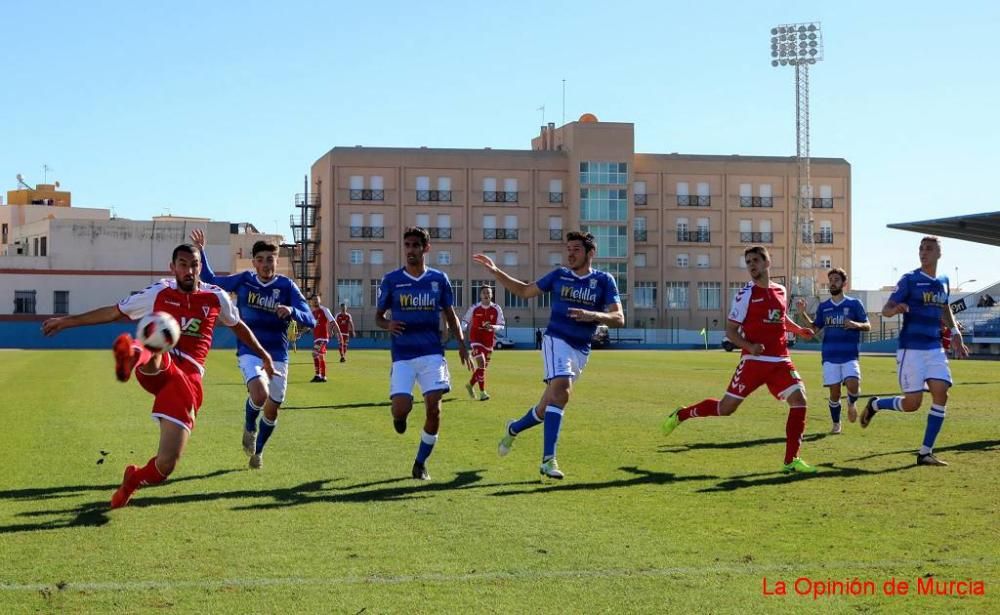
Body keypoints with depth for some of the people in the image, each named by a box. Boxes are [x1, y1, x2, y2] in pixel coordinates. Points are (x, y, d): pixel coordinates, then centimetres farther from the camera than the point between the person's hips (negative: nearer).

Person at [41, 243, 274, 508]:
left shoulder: (216, 297, 11)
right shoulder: (159, 293, 9)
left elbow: (238, 325, 30)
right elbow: (113, 312, 17)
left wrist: (263, 354, 35)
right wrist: (67, 321, 16)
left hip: (187, 380, 1)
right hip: (157, 369, -1)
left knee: (165, 466, -7)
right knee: (154, 352, -42)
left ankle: (133, 480, 26)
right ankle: (132, 356, -79)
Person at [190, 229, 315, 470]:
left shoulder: (287, 286, -6)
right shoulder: (244, 280, -1)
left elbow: (309, 320, -13)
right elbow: (211, 281, 13)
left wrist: (291, 311, -34)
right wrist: (201, 252, 3)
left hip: (277, 356, 1)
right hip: (249, 352, -1)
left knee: (272, 409, 5)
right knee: (259, 394, -28)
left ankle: (258, 451, 34)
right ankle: (249, 428, 5)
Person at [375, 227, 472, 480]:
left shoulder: (439, 279, 7)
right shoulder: (391, 280, 4)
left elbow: (450, 315, 15)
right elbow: (378, 316, 10)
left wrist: (461, 344, 2)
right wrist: (387, 325, -13)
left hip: (432, 354, 1)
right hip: (403, 355, -1)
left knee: (433, 409, -8)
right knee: (401, 408, -15)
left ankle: (421, 463, 10)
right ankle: (399, 417, 26)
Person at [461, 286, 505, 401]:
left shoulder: (496, 309, -2)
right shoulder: (474, 308, -4)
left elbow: (501, 325, -1)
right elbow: (465, 320, 7)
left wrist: (493, 327, -23)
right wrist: (463, 328, -15)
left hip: (489, 340, 4)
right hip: (476, 339, -4)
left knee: (484, 366, 14)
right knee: (481, 364, -18)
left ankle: (470, 384, 39)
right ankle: (482, 392, -11)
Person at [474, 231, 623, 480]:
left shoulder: (604, 281, 0)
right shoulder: (559, 275, 3)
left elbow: (619, 318, -8)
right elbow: (525, 291, 15)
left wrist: (592, 315, -26)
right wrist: (496, 271, 7)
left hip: (581, 350, 2)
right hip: (556, 340, -2)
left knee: (548, 406, 10)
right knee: (561, 392, -27)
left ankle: (513, 429, 41)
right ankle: (548, 460, -28)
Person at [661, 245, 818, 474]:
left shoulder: (781, 291, 10)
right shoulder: (745, 295, -5)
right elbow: (730, 330, -4)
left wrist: (799, 330, 14)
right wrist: (749, 346, -19)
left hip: (780, 362, 4)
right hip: (753, 361, -4)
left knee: (799, 399, -12)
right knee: (726, 408, -2)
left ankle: (791, 461, -4)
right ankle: (680, 415, 24)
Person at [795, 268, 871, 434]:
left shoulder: (854, 304, 3)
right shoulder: (823, 306, 11)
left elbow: (868, 326, 4)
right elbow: (814, 328, 12)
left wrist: (856, 324, -18)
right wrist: (803, 313, -2)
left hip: (850, 356, -2)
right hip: (830, 356, 2)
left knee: (853, 385, -22)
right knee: (834, 392, -1)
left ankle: (852, 403, 13)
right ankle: (836, 424, 19)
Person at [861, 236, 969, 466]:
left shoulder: (944, 282, 11)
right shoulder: (910, 280, -6)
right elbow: (886, 310, -8)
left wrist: (955, 334, 19)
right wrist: (896, 309, -31)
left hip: (935, 348, 6)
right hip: (911, 349, -5)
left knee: (941, 395, -8)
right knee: (912, 403, -9)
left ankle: (925, 453, 0)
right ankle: (875, 405, 22)